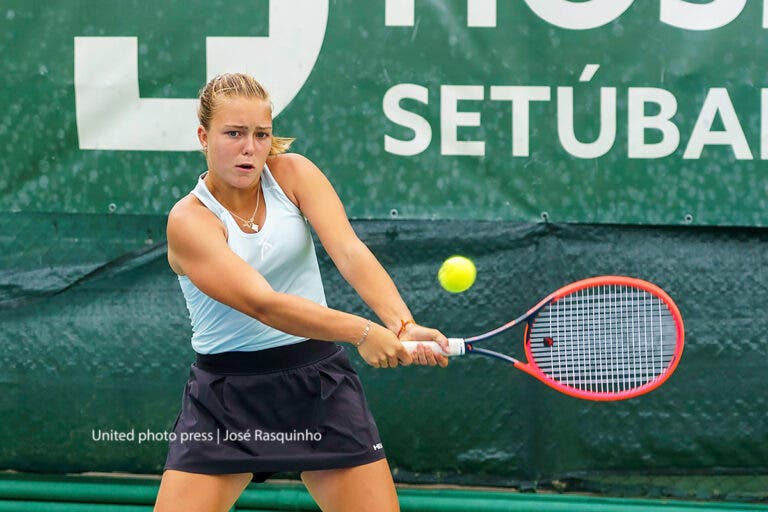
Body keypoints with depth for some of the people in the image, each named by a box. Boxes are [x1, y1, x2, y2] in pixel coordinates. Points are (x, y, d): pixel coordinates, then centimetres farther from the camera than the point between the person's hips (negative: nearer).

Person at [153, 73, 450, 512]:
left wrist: (402, 324, -35)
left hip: (321, 386, 3)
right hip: (226, 397, -2)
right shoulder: (189, 220, -13)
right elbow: (261, 303, -26)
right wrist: (361, 332, -38)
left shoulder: (294, 173, -2)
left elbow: (349, 252, -17)